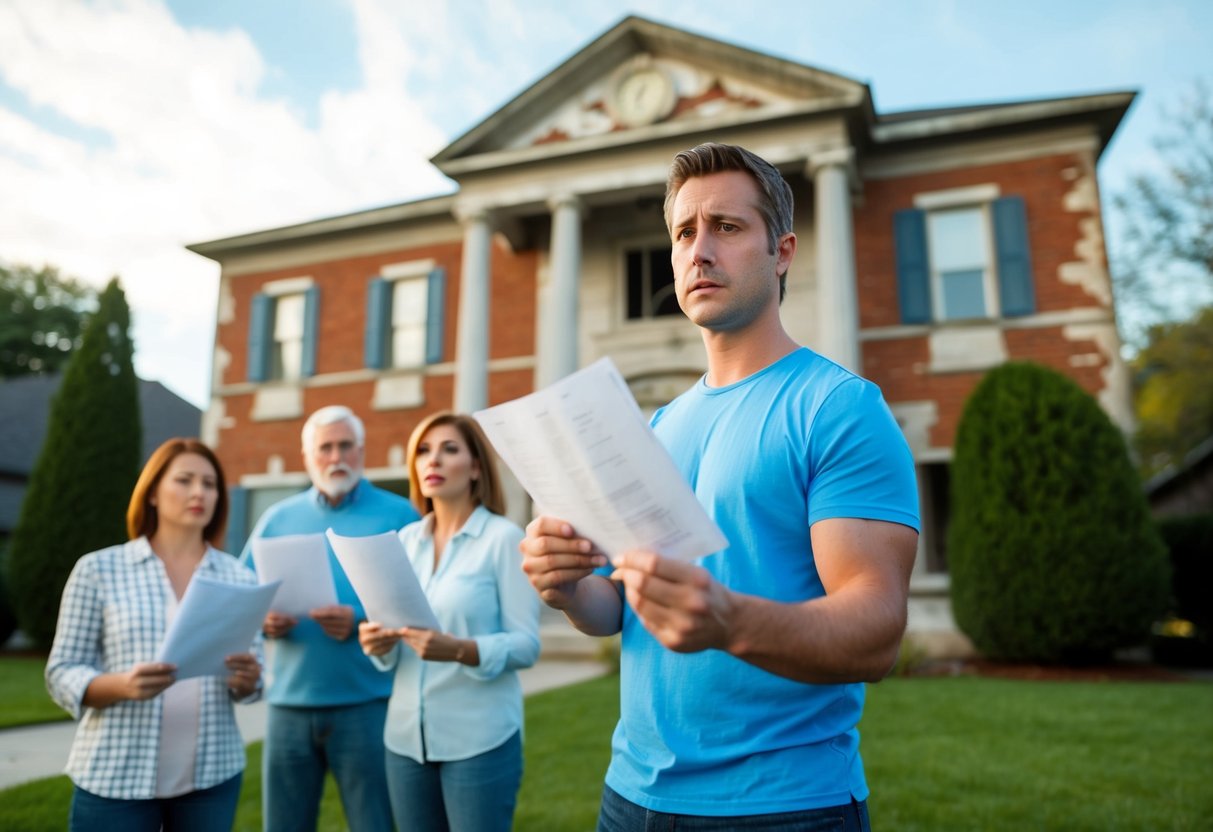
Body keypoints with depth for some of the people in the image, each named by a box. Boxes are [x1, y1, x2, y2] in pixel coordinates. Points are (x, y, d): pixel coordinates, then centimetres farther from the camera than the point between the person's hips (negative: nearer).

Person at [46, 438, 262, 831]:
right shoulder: (98, 569, -1)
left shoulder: (240, 578, 4)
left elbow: (247, 686, 9)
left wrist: (247, 679, -14)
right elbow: (62, 674, -1)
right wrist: (122, 685, -20)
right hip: (115, 776, -2)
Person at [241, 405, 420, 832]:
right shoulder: (277, 518, 10)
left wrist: (361, 622, -18)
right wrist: (261, 620, -8)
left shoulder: (398, 515, 0)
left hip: (368, 703, -3)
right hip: (289, 704, 3)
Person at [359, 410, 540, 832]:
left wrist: (459, 650, -26)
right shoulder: (407, 539, 8)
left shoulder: (503, 536, -8)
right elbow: (396, 633, 12)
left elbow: (526, 644, -11)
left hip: (480, 738, -5)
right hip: (406, 735, 5)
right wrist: (381, 642, -9)